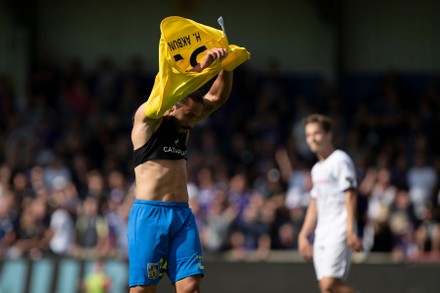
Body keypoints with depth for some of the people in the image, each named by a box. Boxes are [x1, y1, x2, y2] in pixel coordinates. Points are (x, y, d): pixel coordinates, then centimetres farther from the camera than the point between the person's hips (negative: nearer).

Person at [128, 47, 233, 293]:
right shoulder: (146, 118, -2)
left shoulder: (184, 125, 16)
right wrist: (202, 65, -26)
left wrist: (226, 67, -6)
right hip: (149, 213, -6)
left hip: (183, 214, 6)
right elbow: (170, 92, -19)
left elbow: (217, 98, 10)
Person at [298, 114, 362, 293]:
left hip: (339, 232, -8)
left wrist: (350, 230, -20)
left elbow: (350, 196, -12)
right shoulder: (317, 169, 21)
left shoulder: (340, 160, -4)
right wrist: (304, 235, 21)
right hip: (321, 235, 8)